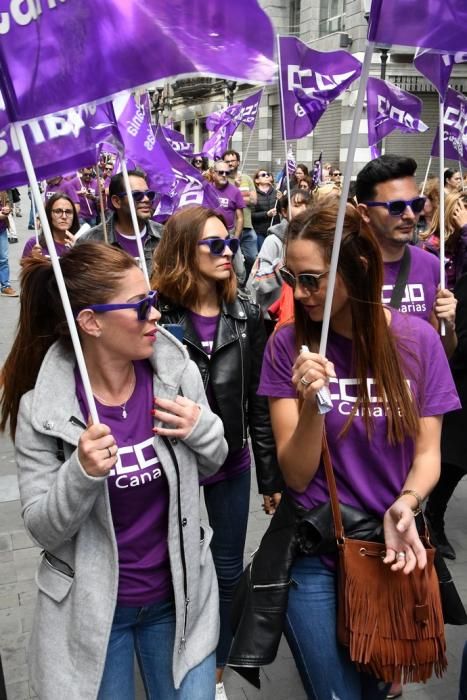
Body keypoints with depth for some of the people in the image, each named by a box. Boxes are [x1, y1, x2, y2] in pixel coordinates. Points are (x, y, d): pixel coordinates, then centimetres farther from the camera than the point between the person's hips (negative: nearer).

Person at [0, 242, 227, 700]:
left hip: (177, 596, 2)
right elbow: (42, 530, -13)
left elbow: (213, 465, 3)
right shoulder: (43, 407, -18)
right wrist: (82, 473, -31)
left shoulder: (176, 371, -12)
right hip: (91, 609, -2)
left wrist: (202, 429, -19)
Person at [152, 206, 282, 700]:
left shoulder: (246, 316, -2)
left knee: (227, 573, 16)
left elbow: (259, 402, 1)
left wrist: (272, 475, 2)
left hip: (232, 466, 3)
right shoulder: (158, 316, -13)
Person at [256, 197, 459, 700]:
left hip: (392, 546, 2)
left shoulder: (417, 339, -10)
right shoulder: (288, 345, -12)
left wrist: (405, 504, -23)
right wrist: (313, 405, -30)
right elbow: (296, 476, -12)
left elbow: (427, 451, -3)